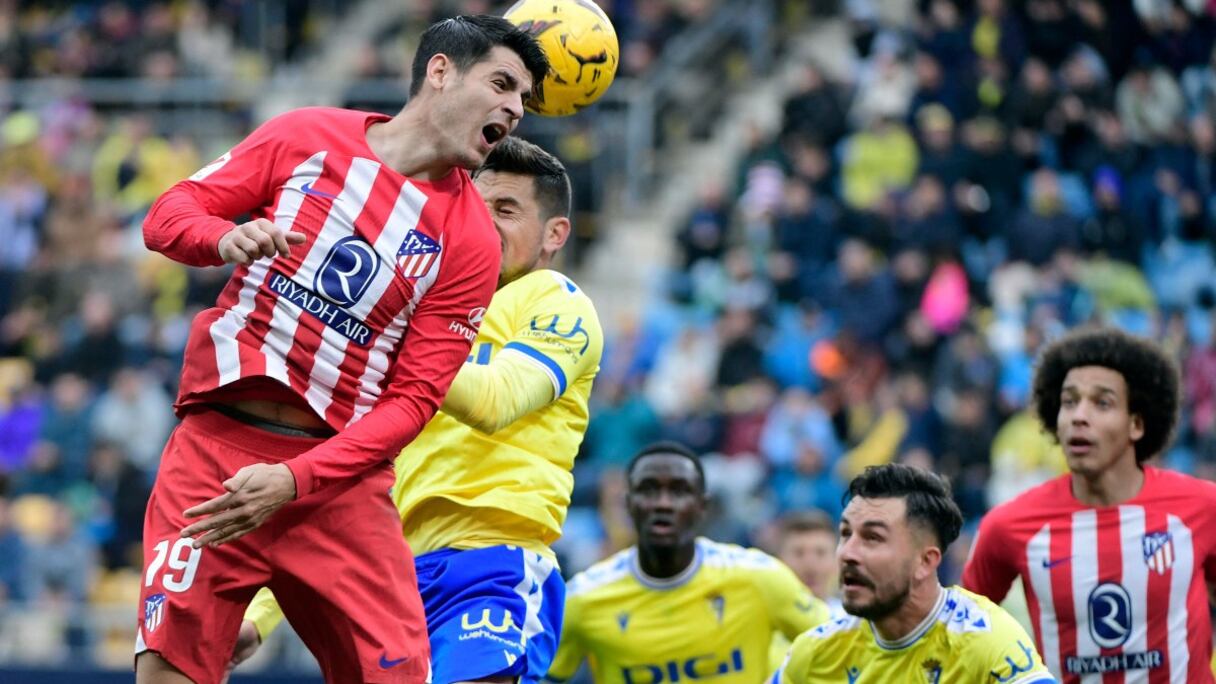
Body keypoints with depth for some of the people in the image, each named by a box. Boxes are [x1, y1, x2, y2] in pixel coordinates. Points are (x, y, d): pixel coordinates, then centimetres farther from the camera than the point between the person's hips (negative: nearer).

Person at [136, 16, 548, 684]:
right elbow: (168, 214, 6)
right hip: (217, 446, -1)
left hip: (339, 474, 1)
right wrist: (223, 237, -18)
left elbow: (414, 399, -3)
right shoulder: (306, 137, 5)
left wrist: (295, 480, -16)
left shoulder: (471, 239, 2)